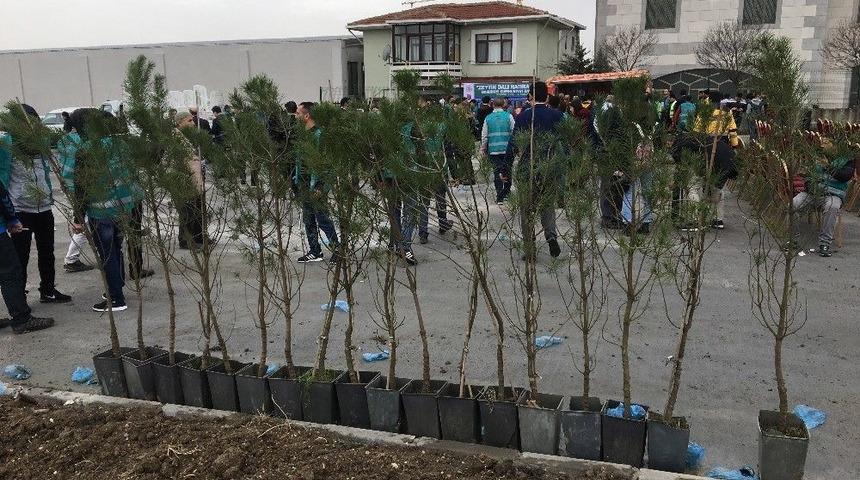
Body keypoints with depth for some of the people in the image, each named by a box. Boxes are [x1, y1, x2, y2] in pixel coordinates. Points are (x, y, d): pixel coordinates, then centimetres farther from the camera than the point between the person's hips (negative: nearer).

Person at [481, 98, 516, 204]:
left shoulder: (488, 118, 2)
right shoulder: (509, 116, -2)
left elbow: (484, 135, 5)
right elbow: (514, 132, -2)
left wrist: (483, 148, 16)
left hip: (493, 149, 1)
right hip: (507, 149, 0)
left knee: (496, 172, 2)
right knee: (507, 171, 13)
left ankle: (499, 197, -3)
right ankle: (506, 193, 20)